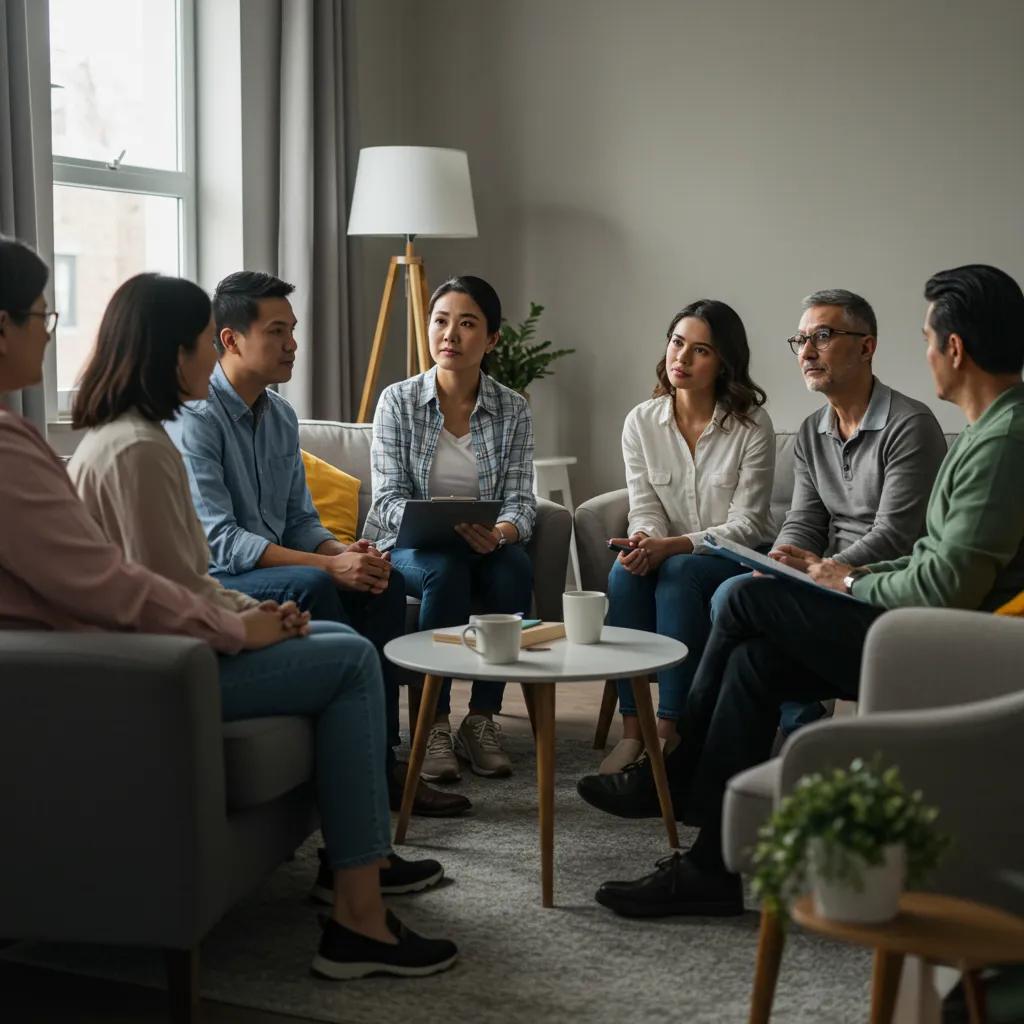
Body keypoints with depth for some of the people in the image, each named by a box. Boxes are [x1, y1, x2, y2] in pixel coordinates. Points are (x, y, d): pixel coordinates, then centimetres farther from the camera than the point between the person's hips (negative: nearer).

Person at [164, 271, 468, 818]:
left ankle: (382, 751, -15)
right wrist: (328, 565, -29)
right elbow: (218, 541, -24)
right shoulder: (195, 418, -16)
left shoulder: (281, 415, 11)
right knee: (311, 585, -33)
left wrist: (344, 551, -10)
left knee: (385, 578, -13)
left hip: (274, 573, 8)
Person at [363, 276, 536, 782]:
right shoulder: (398, 401, -4)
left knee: (515, 569, -32)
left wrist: (499, 533, -30)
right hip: (409, 546, -2)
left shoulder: (513, 410, 1)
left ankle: (481, 719, -20)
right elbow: (388, 498, -10)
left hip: (485, 546, 2)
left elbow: (521, 500, -6)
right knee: (446, 570, -35)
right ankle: (433, 723, -25)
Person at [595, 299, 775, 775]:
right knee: (625, 572, -29)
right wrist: (644, 541, -26)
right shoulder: (641, 421, 1)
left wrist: (670, 546, -27)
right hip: (669, 556, 4)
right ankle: (631, 727, -27)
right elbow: (644, 507, -1)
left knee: (679, 573, -34)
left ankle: (670, 728, -31)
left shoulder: (751, 425, -11)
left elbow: (745, 525, -14)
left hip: (737, 560, -3)